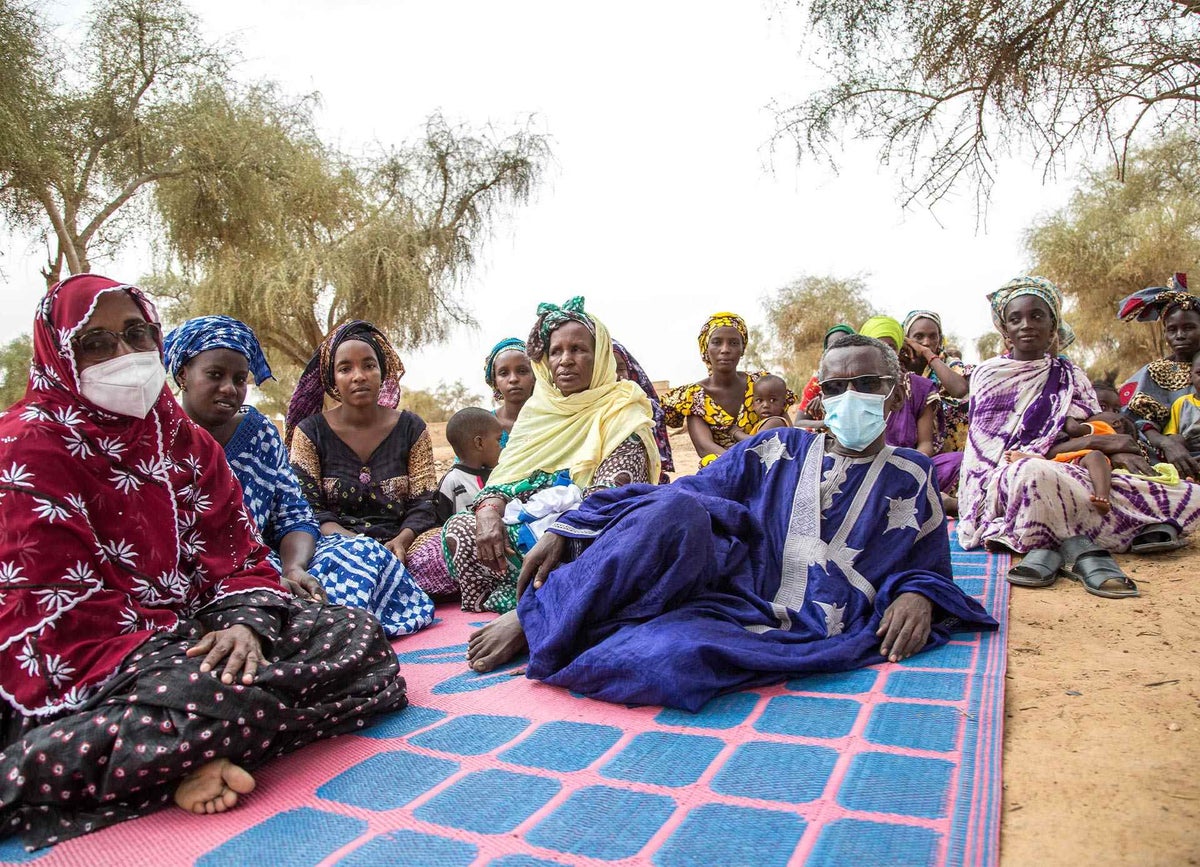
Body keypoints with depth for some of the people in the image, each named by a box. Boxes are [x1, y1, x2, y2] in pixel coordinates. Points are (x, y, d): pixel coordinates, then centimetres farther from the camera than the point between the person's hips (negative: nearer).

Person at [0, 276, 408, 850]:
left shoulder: (184, 440, 12)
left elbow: (240, 556, 5)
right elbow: (58, 612, -14)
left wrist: (245, 625, -15)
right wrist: (146, 657, -26)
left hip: (190, 629, 8)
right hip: (81, 667, -8)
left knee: (357, 634, -8)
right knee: (217, 698, -40)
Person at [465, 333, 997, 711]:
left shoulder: (912, 478, 18)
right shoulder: (777, 449, 16)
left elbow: (928, 570, 23)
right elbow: (680, 494, 9)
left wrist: (918, 596, -5)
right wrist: (564, 532, 0)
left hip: (797, 634, -1)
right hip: (728, 579, 2)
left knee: (667, 656, -37)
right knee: (675, 511, -36)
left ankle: (536, 639, -12)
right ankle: (530, 619, -22)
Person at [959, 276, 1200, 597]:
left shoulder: (1070, 376, 17)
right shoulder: (989, 374, 2)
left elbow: (1094, 432, 8)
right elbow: (1005, 451, -7)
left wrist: (1114, 452, -18)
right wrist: (1095, 441, -10)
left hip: (1073, 484, 6)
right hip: (1003, 482, -6)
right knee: (1036, 473, -42)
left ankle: (1049, 550, -22)